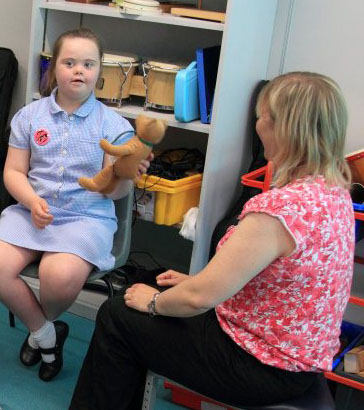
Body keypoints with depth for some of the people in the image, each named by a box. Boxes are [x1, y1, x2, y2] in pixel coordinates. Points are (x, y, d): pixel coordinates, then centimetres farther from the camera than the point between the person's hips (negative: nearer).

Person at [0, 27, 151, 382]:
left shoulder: (113, 124, 0)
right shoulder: (29, 115, 7)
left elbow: (113, 190, -2)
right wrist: (32, 201, -13)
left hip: (86, 216, -3)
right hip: (31, 210, 3)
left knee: (61, 275, -31)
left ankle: (41, 324, 8)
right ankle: (44, 333, 6)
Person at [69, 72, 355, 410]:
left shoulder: (278, 208, -32)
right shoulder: (333, 189, -1)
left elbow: (200, 298, -27)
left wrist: (153, 301, -7)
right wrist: (201, 280, 11)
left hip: (265, 369, -9)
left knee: (116, 318, 4)